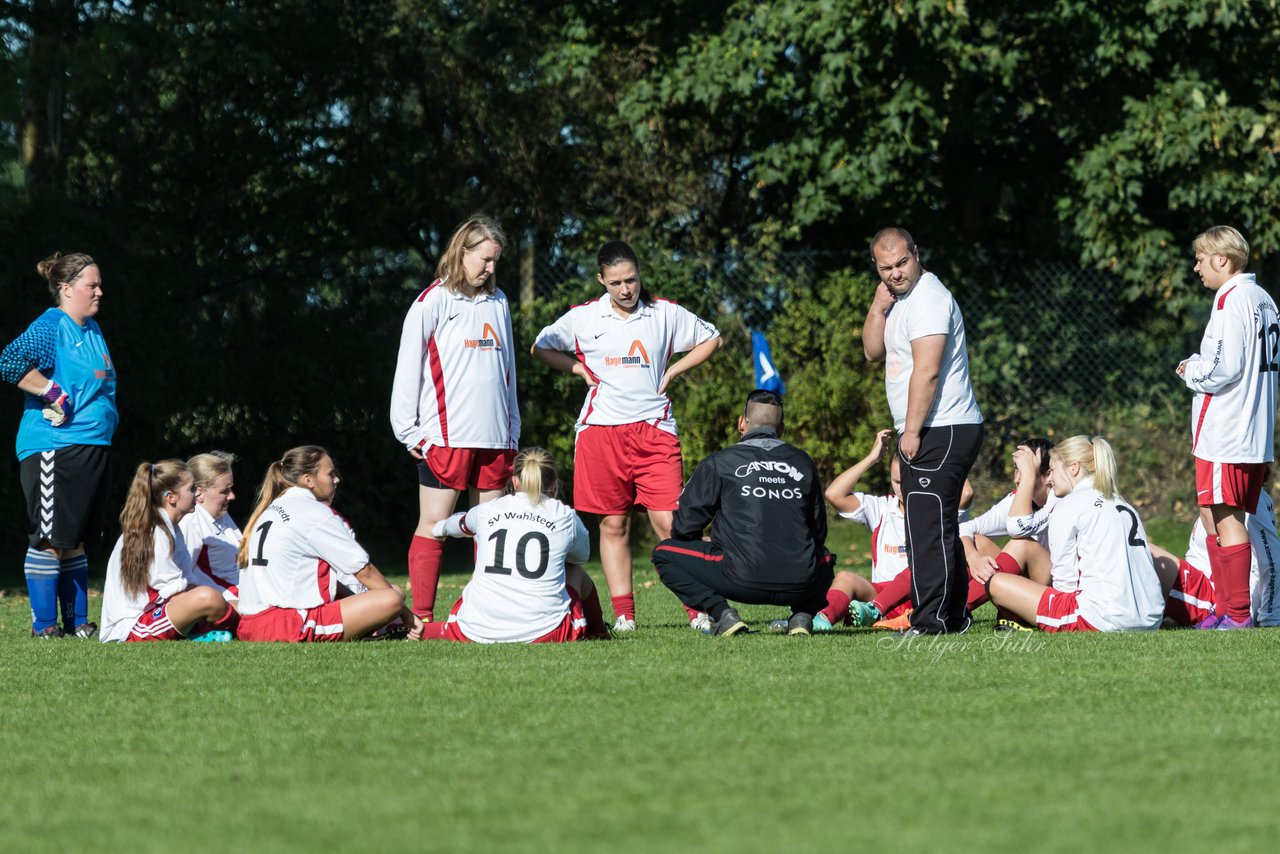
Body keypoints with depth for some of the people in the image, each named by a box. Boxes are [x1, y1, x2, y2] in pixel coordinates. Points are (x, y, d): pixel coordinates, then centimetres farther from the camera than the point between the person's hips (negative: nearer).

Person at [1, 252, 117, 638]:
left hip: (93, 446, 9)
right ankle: (44, 624, -1)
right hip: (54, 446, -9)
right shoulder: (50, 327, -12)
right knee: (50, 540, -5)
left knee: (75, 540, 13)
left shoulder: (92, 330, 16)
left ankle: (77, 622, 17)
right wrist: (51, 392, -23)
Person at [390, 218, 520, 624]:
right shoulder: (434, 302, -1)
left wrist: (513, 430, 17)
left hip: (494, 437, 6)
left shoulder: (497, 302, 17)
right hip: (445, 435, -6)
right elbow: (408, 369, -2)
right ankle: (422, 617, -5)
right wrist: (410, 431, -6)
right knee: (434, 524, -5)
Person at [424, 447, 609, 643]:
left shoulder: (486, 511, 9)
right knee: (575, 571, 29)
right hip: (543, 632, -2)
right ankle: (597, 632, 46)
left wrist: (441, 528, 60)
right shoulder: (566, 518, 4)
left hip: (478, 633, 2)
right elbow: (583, 554, 29)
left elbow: (458, 524, 35)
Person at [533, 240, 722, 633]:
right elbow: (541, 347, 19)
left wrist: (672, 371, 7)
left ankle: (698, 610, -4)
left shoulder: (665, 314, 5)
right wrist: (581, 369, 6)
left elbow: (711, 339, 18)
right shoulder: (582, 318, 5)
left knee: (669, 523, -8)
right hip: (600, 429, 1)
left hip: (653, 428, -1)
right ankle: (623, 614, 6)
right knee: (613, 526, 2)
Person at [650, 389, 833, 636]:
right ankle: (803, 614, 11)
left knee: (664, 554, 16)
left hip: (743, 579, -4)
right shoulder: (803, 463, 14)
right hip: (800, 585, 4)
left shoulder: (720, 462, 5)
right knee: (824, 558, 40)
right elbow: (819, 531, 20)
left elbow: (684, 526, 8)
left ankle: (721, 612, -3)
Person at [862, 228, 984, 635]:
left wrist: (912, 431, -20)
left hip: (941, 431, -11)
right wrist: (879, 307, 0)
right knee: (939, 528, 16)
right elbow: (873, 352, 15)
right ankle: (954, 616, 23)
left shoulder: (928, 298, -15)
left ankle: (929, 621, -17)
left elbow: (927, 371, -21)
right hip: (929, 433, 11)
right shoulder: (900, 298, 17)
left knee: (928, 528, -14)